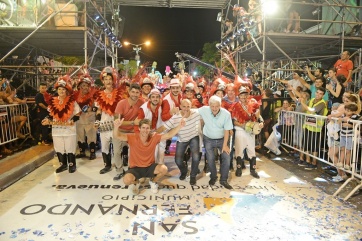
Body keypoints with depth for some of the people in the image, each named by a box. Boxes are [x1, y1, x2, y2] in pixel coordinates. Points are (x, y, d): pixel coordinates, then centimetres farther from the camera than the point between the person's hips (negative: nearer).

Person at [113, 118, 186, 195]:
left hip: (150, 167, 2)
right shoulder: (132, 137, -18)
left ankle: (153, 182, 9)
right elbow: (117, 136, -27)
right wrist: (116, 126, -50)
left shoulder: (154, 137, -11)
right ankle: (135, 182, 11)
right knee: (126, 180, -31)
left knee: (164, 169, -26)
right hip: (135, 168, -2)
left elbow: (169, 135, -14)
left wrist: (179, 126, -27)